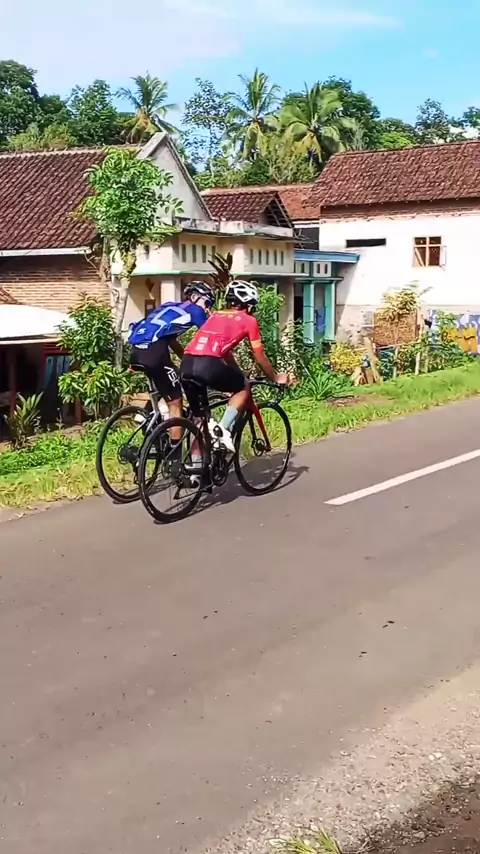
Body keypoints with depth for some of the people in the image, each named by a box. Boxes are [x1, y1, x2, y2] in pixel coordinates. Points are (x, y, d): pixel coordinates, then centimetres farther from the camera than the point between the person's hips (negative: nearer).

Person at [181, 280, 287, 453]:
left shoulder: (215, 316, 32)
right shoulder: (248, 320, 16)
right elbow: (260, 357, 22)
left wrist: (237, 375, 54)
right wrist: (275, 378, 38)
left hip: (187, 364, 6)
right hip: (208, 365, -6)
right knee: (244, 388, 21)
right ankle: (223, 429, 4)